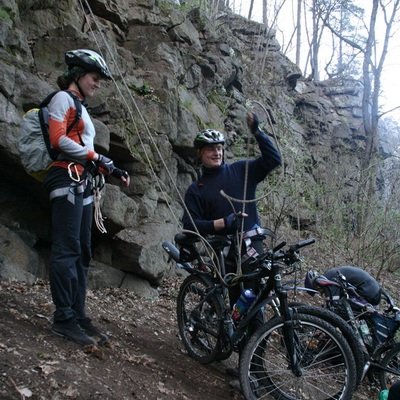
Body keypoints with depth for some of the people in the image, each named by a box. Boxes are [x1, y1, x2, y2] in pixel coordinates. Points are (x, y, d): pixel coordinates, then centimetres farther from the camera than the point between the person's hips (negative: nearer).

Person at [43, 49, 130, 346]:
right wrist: (94, 156, -12)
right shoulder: (63, 98, 2)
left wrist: (112, 170, 12)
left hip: (83, 183, 9)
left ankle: (79, 315, 11)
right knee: (67, 249, -11)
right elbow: (58, 138, -13)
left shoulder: (81, 108, 27)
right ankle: (64, 318, -7)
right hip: (67, 179, -9)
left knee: (82, 252, 6)